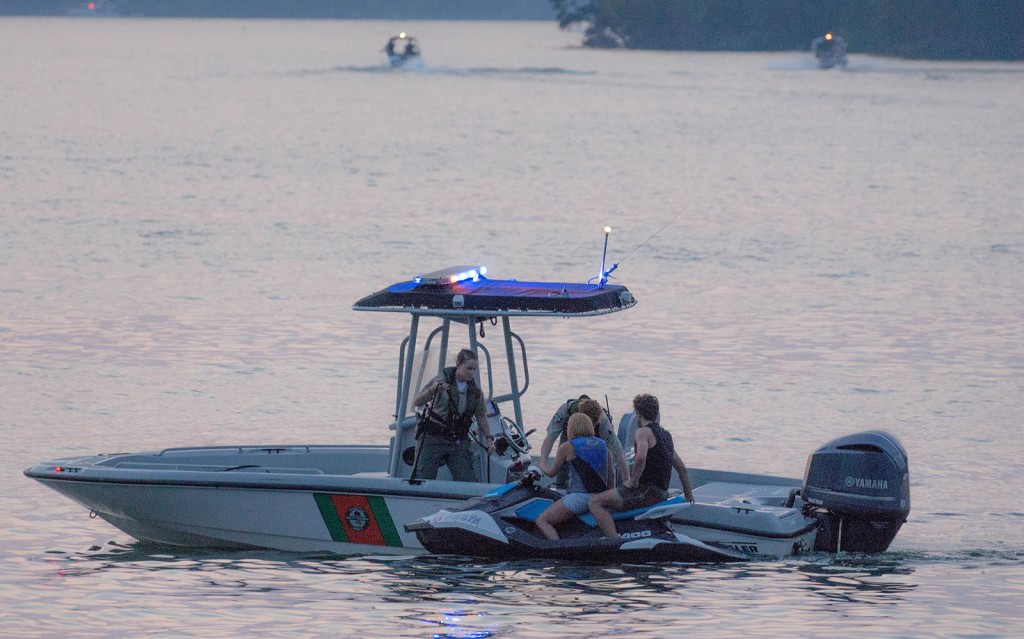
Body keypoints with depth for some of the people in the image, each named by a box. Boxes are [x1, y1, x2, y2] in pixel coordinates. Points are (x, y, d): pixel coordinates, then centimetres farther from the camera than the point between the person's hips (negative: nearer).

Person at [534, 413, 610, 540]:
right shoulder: (603, 445, 13)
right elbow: (610, 476, 13)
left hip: (579, 497, -7)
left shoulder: (567, 447, -3)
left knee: (541, 521, -5)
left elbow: (551, 472, 6)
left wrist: (542, 465, 27)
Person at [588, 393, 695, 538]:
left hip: (646, 492, -9)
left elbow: (641, 457, -29)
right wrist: (689, 496, 29)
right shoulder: (665, 434, 19)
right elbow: (682, 468, 23)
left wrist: (633, 481, -17)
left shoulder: (643, 432, -9)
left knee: (595, 502, -14)